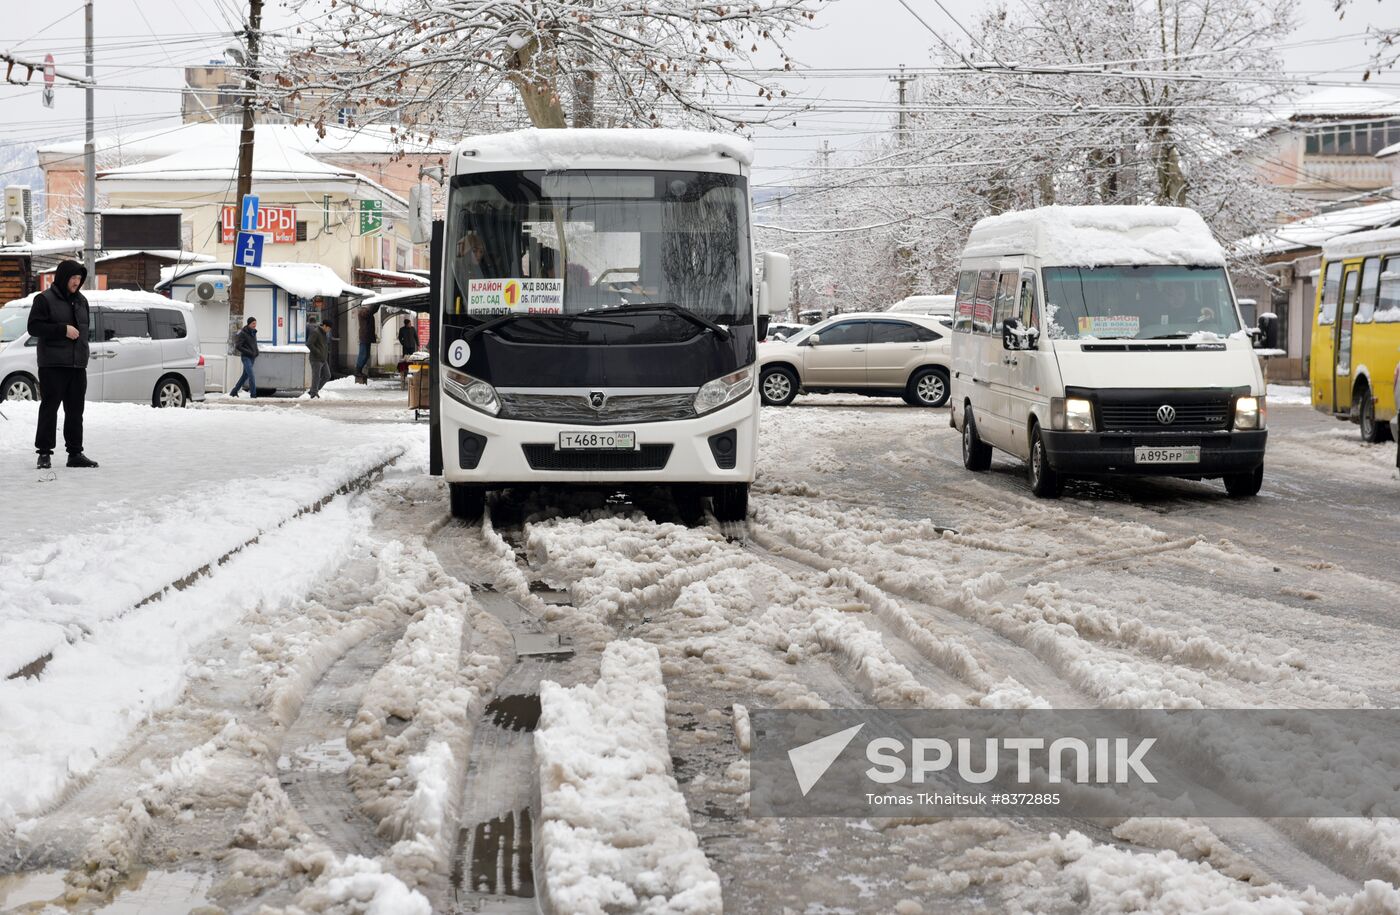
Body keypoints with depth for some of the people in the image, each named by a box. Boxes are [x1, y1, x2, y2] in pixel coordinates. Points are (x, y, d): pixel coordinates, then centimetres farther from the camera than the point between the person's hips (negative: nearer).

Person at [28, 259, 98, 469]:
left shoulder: (81, 300, 15)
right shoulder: (45, 299, -5)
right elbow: (34, 327, -12)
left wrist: (83, 354, 13)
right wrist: (63, 330, -18)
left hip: (77, 365, 6)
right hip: (52, 365, -6)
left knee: (75, 410, 9)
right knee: (49, 408, -4)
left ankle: (75, 453, 14)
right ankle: (44, 453, 0)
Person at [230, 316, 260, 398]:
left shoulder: (253, 332, 11)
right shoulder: (243, 333, -11)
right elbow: (238, 346, -14)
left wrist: (256, 352, 4)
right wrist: (249, 352, -18)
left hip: (252, 357, 8)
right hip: (246, 357, -8)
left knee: (245, 375, 12)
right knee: (251, 376, -16)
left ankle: (234, 392, 22)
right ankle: (253, 394, -17)